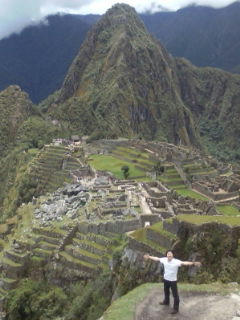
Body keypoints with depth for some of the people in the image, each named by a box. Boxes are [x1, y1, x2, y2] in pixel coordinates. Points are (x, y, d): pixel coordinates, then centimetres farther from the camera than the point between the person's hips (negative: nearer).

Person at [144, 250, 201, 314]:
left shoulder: (176, 261, -27)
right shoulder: (164, 260, -14)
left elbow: (184, 263, -39)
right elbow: (156, 258, 0)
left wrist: (193, 263, -52)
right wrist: (149, 257, 8)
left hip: (173, 280, -5)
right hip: (166, 279, 5)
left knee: (175, 295, 4)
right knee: (166, 292, 28)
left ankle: (176, 308, 21)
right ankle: (166, 302, 55)